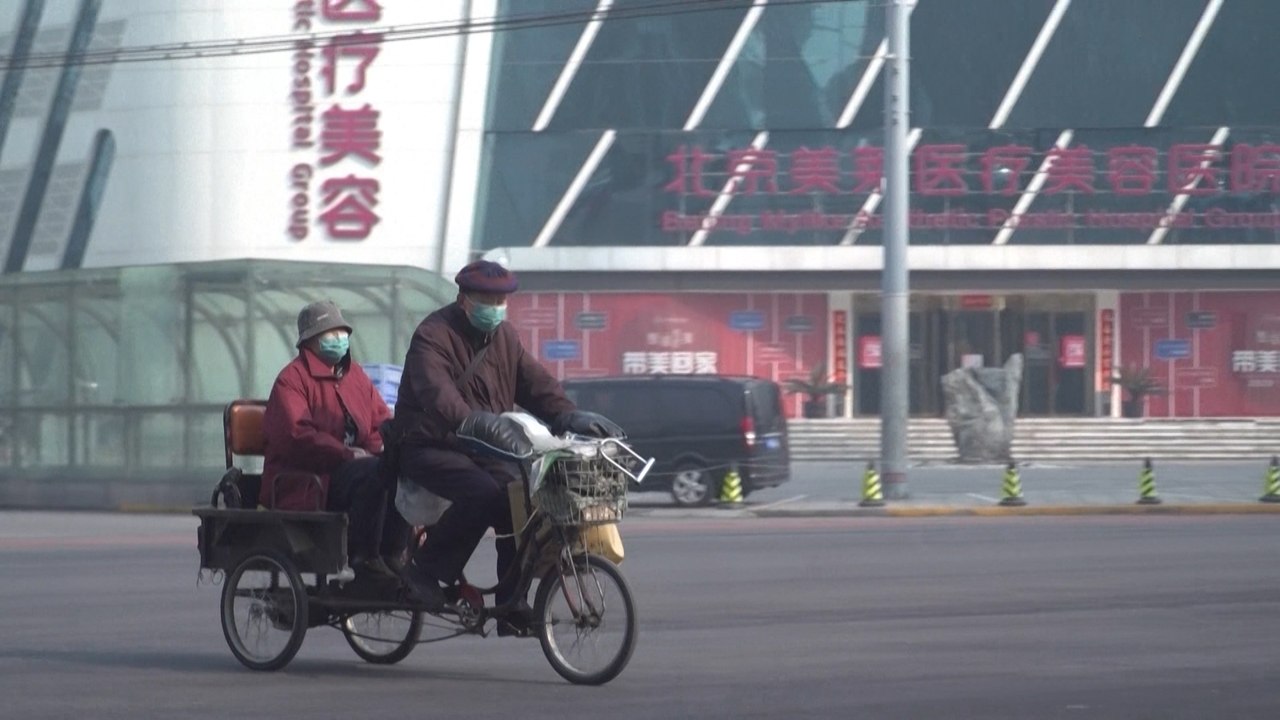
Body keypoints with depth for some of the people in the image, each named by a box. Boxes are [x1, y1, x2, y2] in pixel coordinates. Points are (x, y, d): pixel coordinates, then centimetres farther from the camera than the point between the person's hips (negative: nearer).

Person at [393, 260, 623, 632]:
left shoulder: (504, 336, 11)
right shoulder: (433, 335, -13)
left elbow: (536, 382, 3)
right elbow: (436, 392, -31)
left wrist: (571, 416, -17)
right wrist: (473, 420, -51)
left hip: (482, 449, 7)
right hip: (432, 447, -7)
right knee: (482, 493, -32)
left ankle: (511, 607, -10)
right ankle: (425, 570, -18)